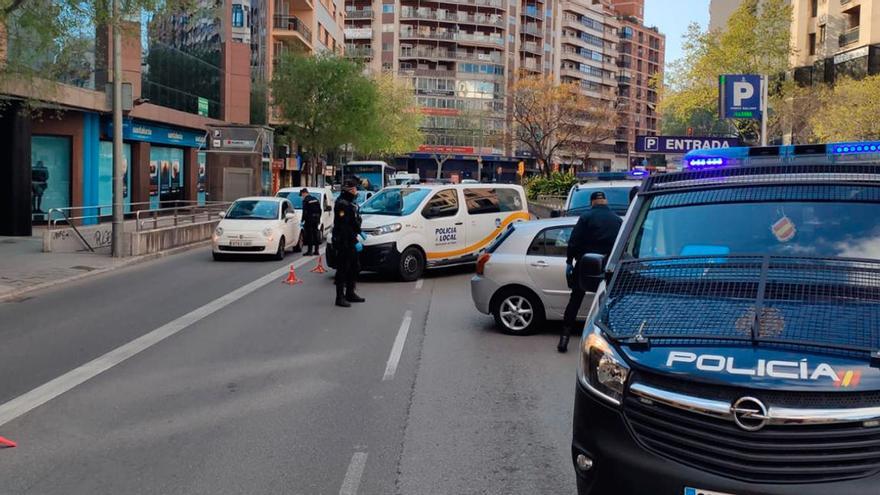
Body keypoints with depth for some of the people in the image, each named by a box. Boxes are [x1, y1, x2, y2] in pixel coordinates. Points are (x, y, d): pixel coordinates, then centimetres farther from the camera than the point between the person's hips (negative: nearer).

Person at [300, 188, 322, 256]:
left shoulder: (305, 200, -11)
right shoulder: (315, 199, 12)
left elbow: (305, 212, -15)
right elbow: (320, 210, 14)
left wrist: (303, 220, -8)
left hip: (309, 220, -7)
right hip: (316, 219, 7)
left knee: (309, 235, -3)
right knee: (315, 234, 12)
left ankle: (310, 251, -4)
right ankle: (316, 251, 15)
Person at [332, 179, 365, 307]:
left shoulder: (351, 202, 16)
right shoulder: (342, 203, -16)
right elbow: (344, 226, -22)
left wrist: (358, 233, 14)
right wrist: (355, 240, -22)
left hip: (351, 241, 10)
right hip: (343, 242, -10)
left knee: (354, 268, 17)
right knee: (343, 269, -6)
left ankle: (350, 293, 28)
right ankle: (340, 297, -2)